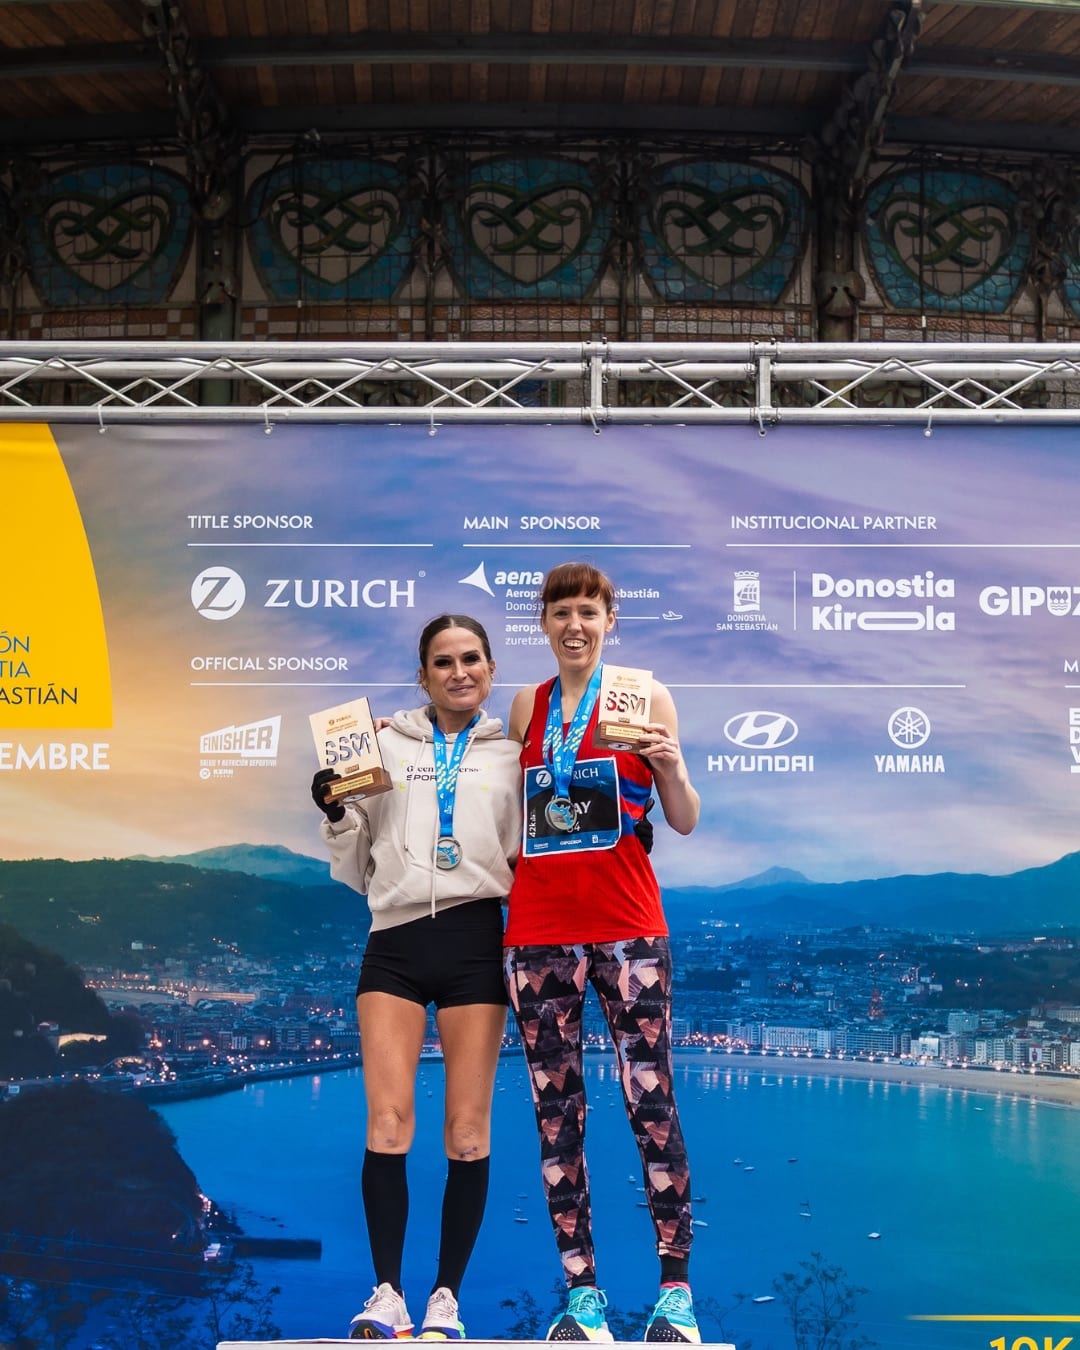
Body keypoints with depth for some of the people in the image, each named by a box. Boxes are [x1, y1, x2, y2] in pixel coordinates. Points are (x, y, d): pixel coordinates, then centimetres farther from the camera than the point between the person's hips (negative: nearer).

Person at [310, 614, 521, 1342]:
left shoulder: (513, 755, 11)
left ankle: (447, 1296, 12)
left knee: (468, 1130, 0)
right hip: (395, 941, 1)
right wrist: (336, 814, -2)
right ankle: (387, 1292, 7)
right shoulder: (385, 745, 12)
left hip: (475, 941, 0)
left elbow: (528, 858, 9)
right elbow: (358, 869, 14)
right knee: (388, 1122, -6)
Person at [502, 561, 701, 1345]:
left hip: (626, 925, -3)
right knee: (556, 1111, 5)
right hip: (538, 927, 4)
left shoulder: (644, 696, 3)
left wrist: (672, 766, -16)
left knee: (651, 1102, -4)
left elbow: (685, 823, 2)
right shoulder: (527, 705, 12)